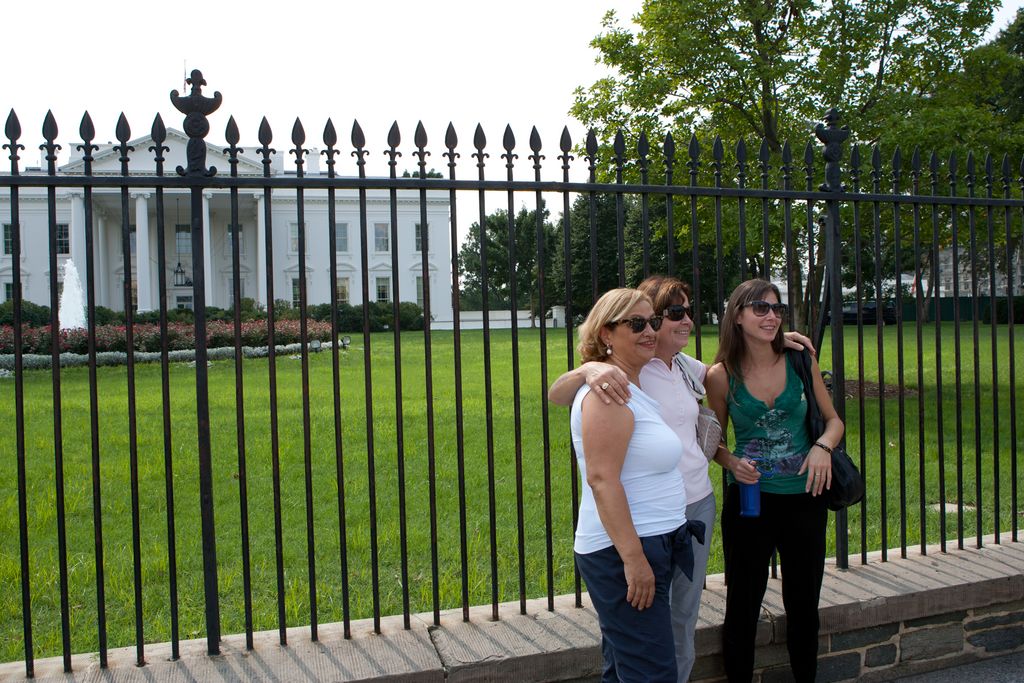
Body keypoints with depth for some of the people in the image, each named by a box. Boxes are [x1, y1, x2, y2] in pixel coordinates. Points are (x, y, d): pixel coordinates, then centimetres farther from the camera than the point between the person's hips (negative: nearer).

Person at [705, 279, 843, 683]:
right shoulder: (721, 375, -8)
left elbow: (833, 419, 6)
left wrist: (823, 446, -15)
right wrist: (731, 462, -15)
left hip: (805, 499, 2)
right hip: (749, 501, -1)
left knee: (803, 605, 16)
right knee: (742, 607, 8)